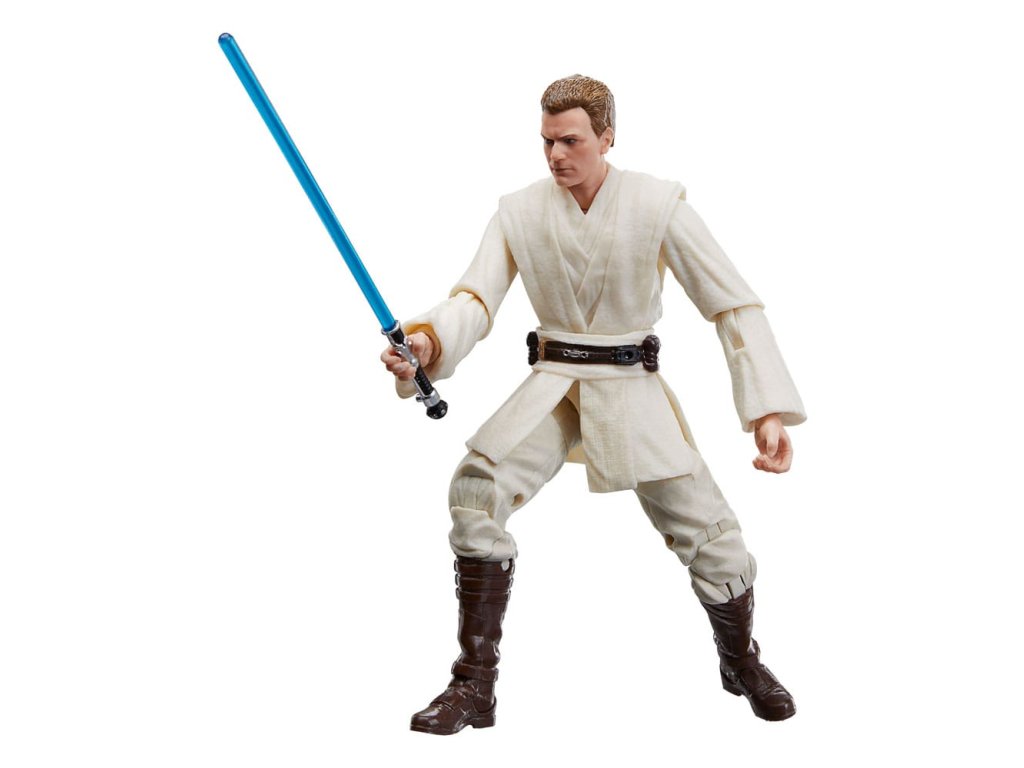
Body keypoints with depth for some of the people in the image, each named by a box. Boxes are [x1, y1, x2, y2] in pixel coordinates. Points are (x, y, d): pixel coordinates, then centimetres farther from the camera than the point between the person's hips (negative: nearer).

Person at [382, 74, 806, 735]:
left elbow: (734, 303, -11)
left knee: (709, 532, -5)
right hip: (553, 385, 2)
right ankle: (474, 689, -10)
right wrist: (428, 340, -38)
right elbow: (477, 296, -14)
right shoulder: (520, 213, -3)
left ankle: (742, 662, 28)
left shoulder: (659, 204, -11)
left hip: (632, 389, -1)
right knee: (476, 491, -20)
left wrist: (768, 409, -21)